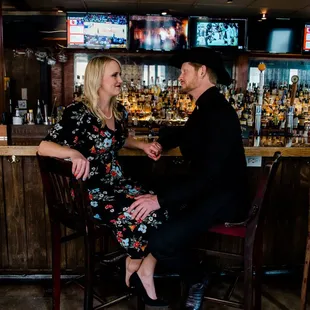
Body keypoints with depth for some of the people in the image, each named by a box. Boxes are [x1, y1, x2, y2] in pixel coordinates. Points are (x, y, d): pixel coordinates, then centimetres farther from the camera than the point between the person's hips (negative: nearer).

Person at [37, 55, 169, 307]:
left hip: (117, 183, 7)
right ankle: (134, 267, 10)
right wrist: (75, 153, -39)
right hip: (90, 192, -7)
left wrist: (144, 146, 9)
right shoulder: (78, 113, -14)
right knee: (140, 215, -23)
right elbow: (44, 147, -20)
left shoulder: (120, 112, 8)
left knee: (162, 211, -14)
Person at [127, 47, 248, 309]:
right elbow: (184, 135, 29)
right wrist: (159, 142, 7)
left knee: (161, 241, -24)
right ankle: (194, 281, 10)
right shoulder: (206, 107, 11)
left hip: (224, 197, -10)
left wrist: (160, 199, -31)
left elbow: (210, 173, -29)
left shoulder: (219, 113, -20)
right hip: (208, 189, 10)